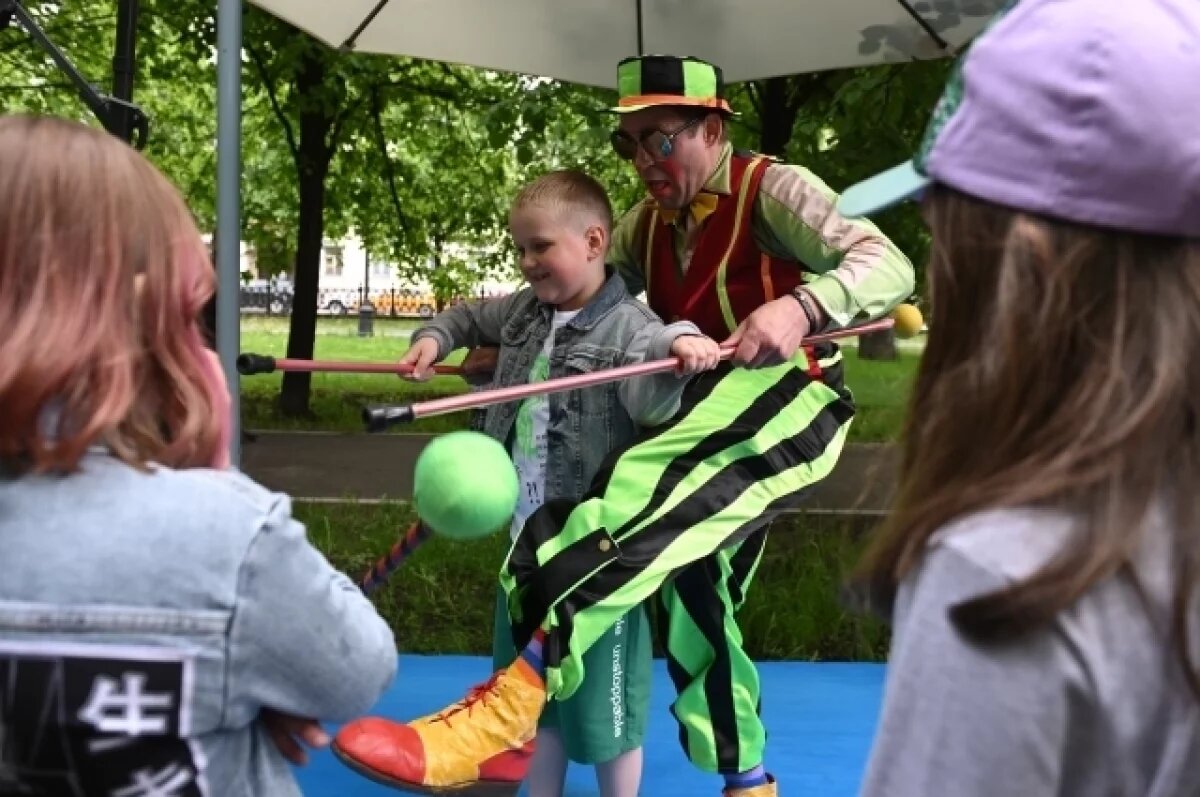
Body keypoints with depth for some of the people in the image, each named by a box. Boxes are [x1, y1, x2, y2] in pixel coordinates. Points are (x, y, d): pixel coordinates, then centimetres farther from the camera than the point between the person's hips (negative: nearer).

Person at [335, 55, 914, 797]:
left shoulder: (773, 190, -4)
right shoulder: (649, 223, 17)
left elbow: (888, 265, -15)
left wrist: (801, 306, -34)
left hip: (785, 401, -8)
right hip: (709, 418, 9)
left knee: (644, 505, -33)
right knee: (692, 602, 10)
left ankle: (508, 710, -41)